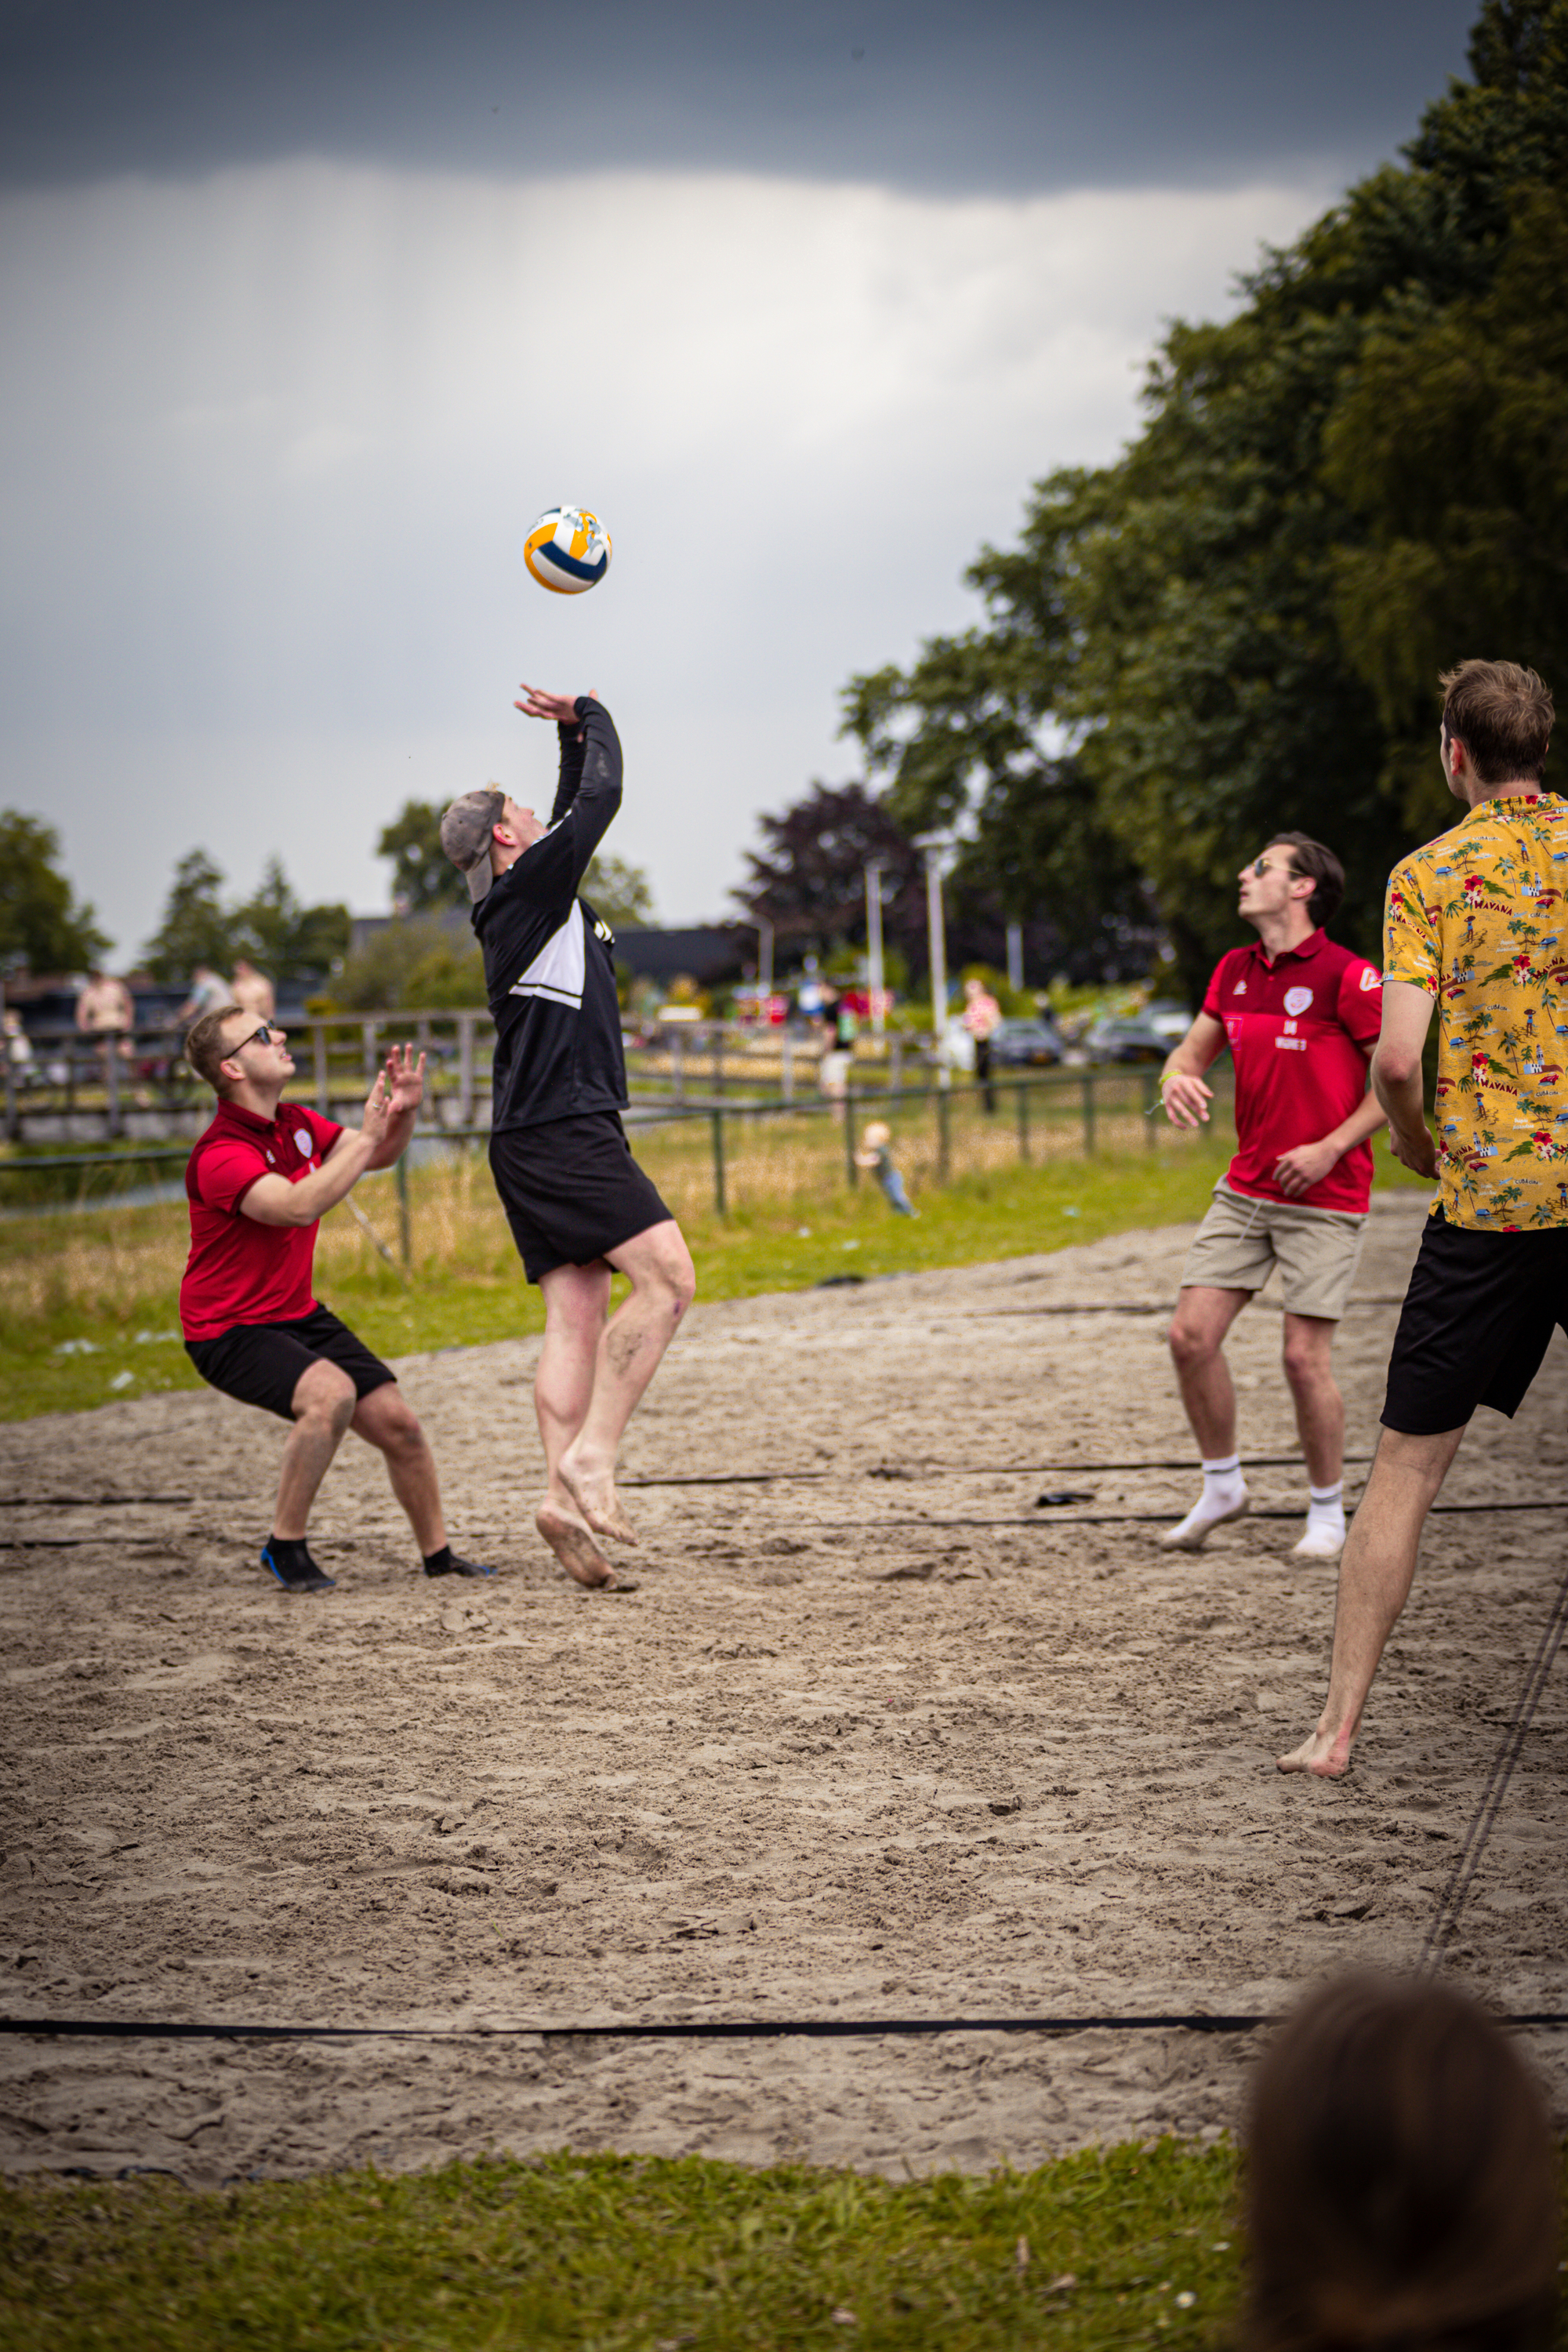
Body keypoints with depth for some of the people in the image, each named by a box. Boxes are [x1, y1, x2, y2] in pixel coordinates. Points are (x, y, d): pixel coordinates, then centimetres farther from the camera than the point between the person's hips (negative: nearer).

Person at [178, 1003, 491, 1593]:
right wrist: (367, 1134, -32)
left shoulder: (297, 1123, 4)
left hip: (298, 1315, 8)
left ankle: (438, 1554, 22)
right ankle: (285, 1547, -18)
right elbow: (300, 1206, -38)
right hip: (228, 1329, -8)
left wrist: (403, 1113, -4)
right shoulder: (220, 1155, -23)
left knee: (398, 1423, 3)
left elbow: (377, 1157, 18)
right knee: (330, 1393, -33)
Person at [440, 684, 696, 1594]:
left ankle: (565, 1495, -7)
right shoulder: (529, 888, -7)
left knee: (577, 1317, 1)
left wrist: (573, 731, 30)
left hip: (538, 1140, 10)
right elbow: (600, 800, -4)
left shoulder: (535, 898, 19)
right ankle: (591, 1454, -20)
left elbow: (577, 813, 34)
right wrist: (593, 717, 11)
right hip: (565, 1132, -10)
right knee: (667, 1278, -16)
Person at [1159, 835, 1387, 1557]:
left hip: (1324, 1199, -6)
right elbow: (1195, 1047, 16)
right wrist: (1178, 1078, -9)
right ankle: (1222, 1486, 17)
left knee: (1305, 1357, -7)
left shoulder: (1345, 976, -12)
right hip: (1244, 1190, 6)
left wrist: (1331, 1149, -17)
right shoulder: (1233, 972, 8)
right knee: (1191, 1335, -1)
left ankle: (1328, 1511, 12)